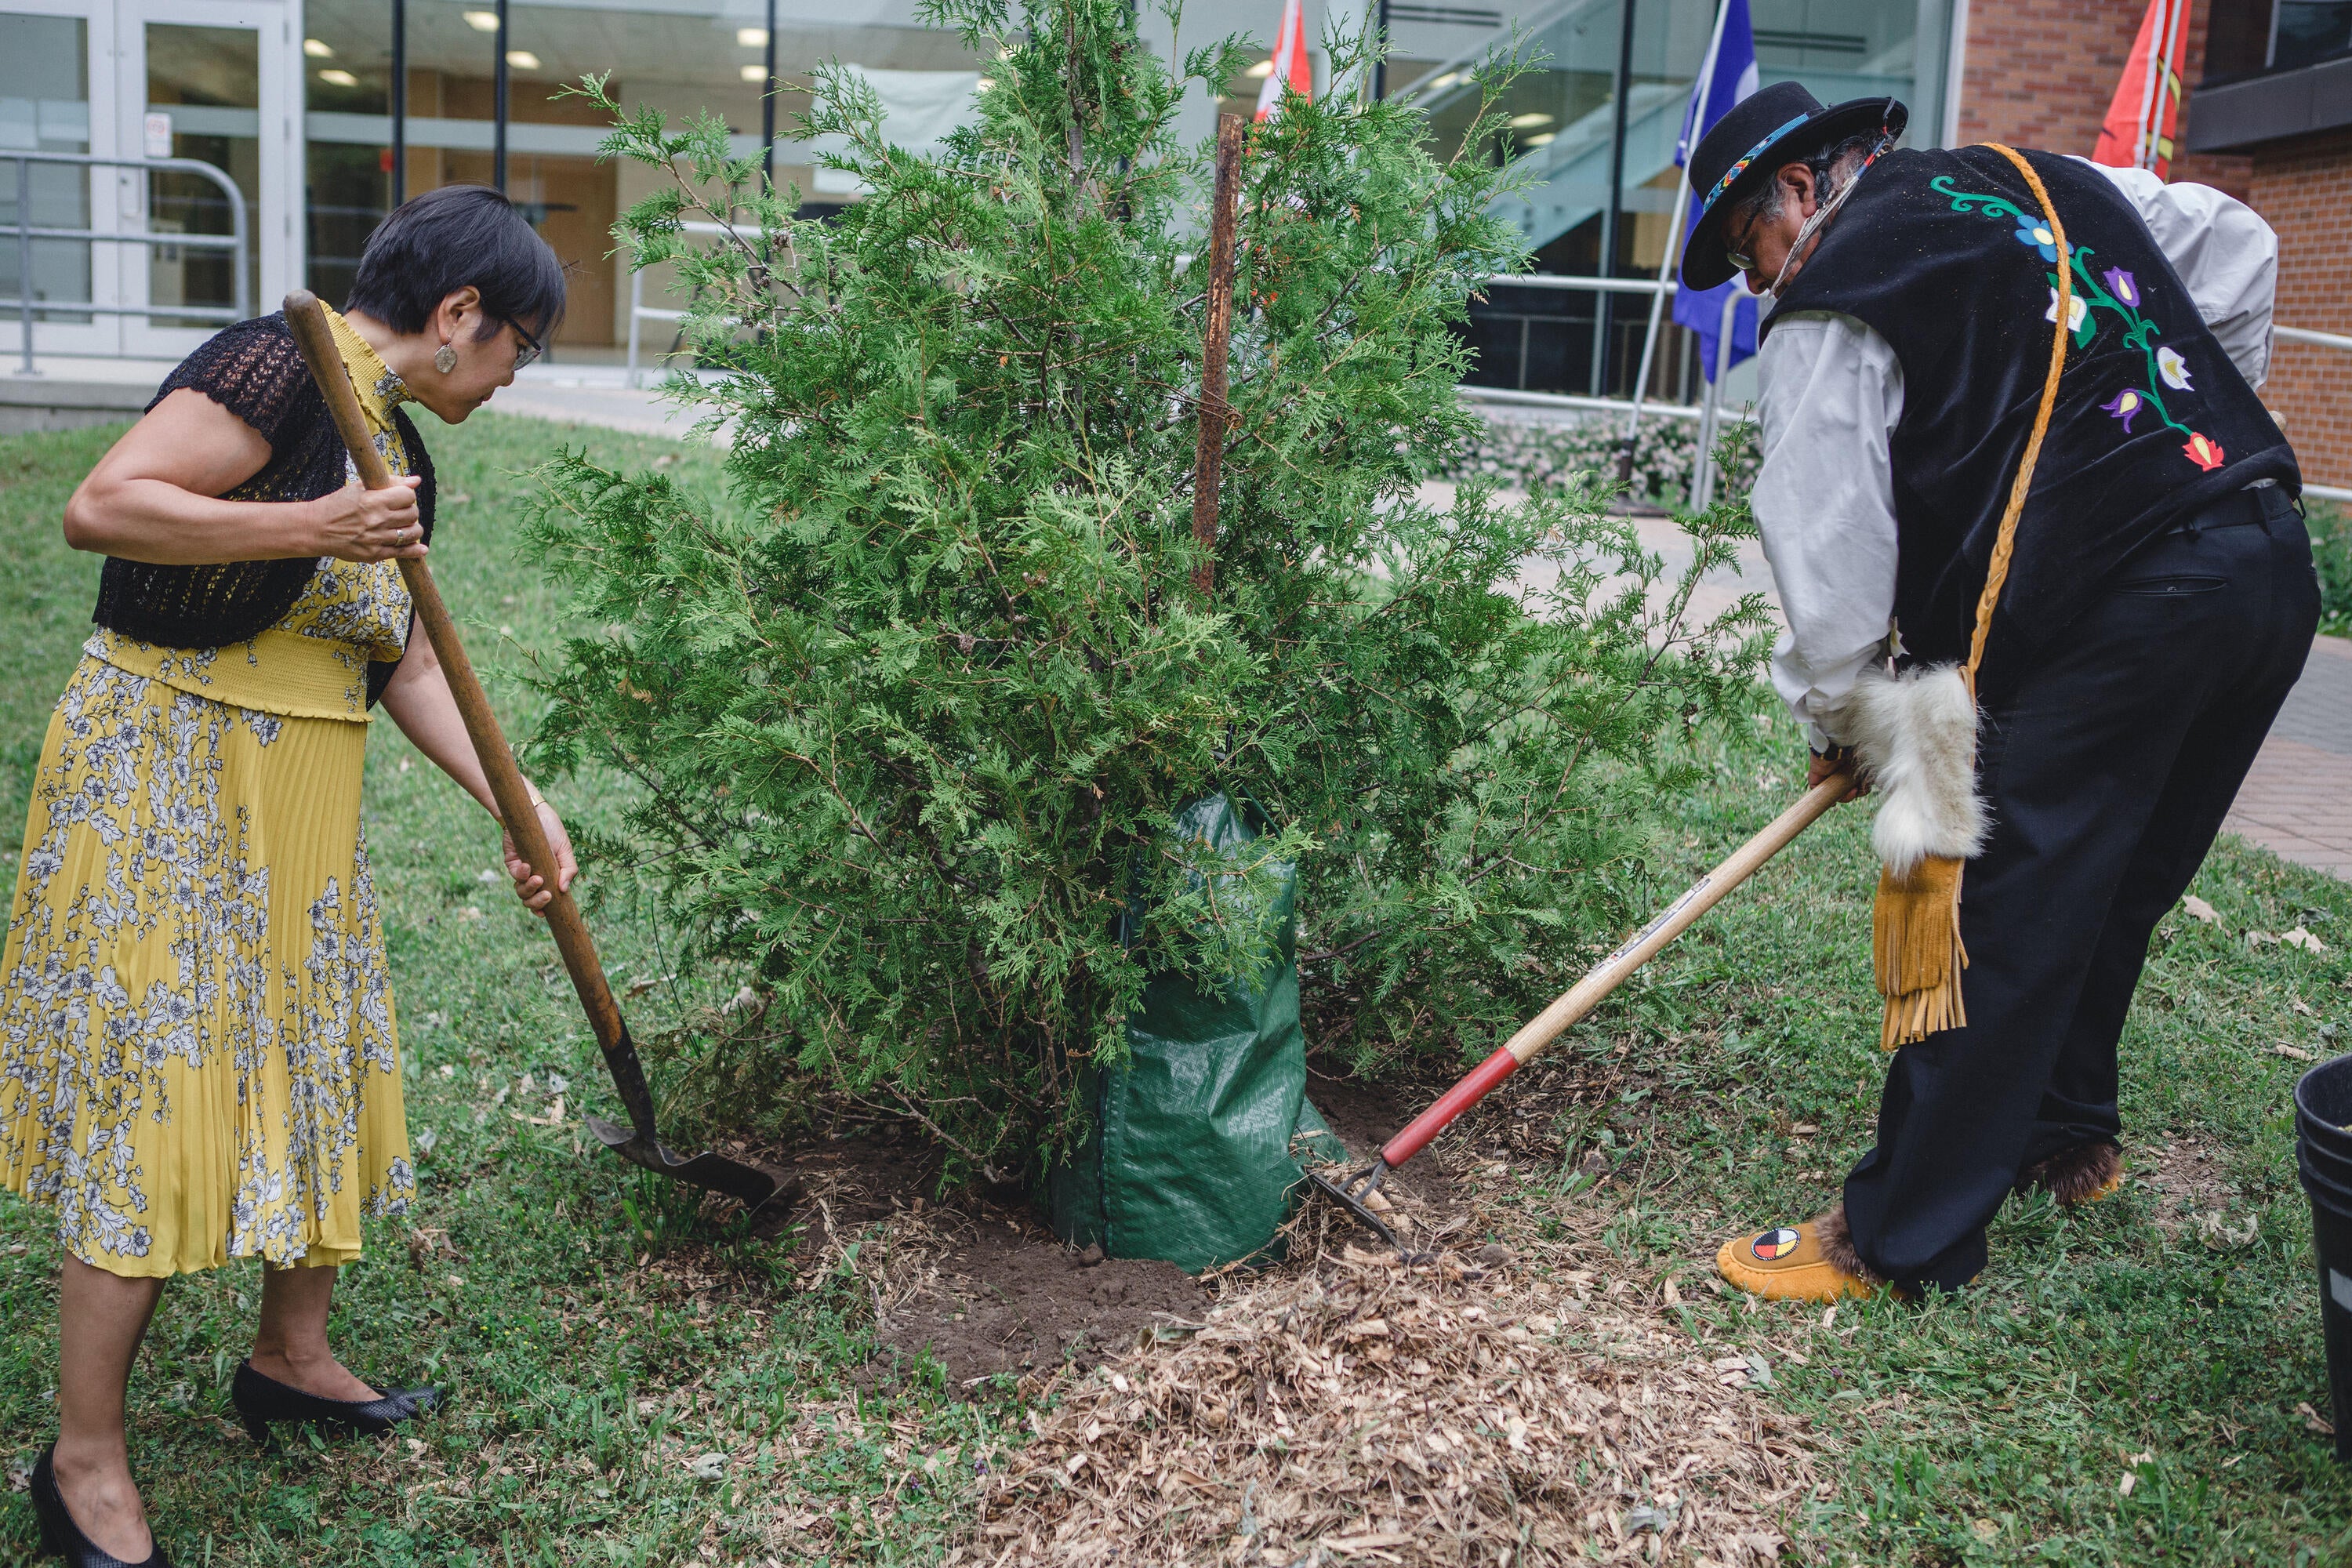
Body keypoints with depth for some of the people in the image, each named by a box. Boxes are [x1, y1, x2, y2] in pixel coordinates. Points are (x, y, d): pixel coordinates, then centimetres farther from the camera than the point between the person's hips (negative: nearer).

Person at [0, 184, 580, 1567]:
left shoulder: (400, 453, 13)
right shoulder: (280, 369, -15)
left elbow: (407, 665, 14)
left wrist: (516, 806, 7)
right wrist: (309, 528, -27)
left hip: (299, 803, 9)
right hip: (166, 776, -9)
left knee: (319, 1070, 15)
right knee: (165, 1097, -6)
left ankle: (292, 1359, 34)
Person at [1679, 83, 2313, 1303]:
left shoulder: (1832, 310, -2)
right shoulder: (2055, 181, 20)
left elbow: (1829, 543, -6)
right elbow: (2239, 252, 28)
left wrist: (1838, 715, 9)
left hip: (2122, 603, -8)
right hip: (2276, 562, 8)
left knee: (1999, 925, -3)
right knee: (2112, 895, 22)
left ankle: (1899, 1241, 4)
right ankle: (2068, 1137, 39)